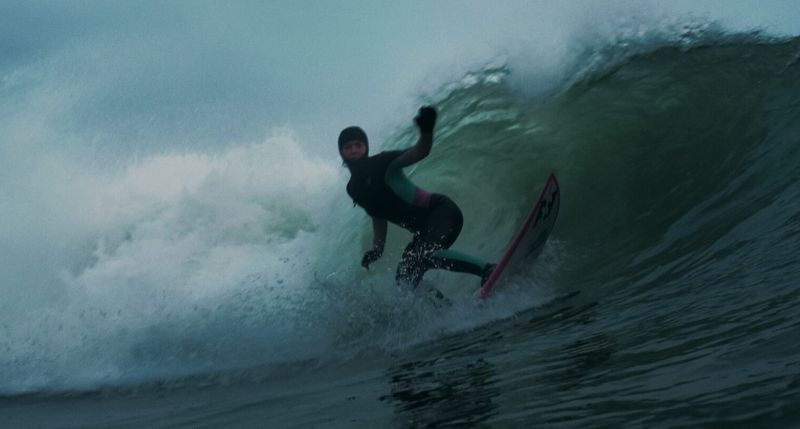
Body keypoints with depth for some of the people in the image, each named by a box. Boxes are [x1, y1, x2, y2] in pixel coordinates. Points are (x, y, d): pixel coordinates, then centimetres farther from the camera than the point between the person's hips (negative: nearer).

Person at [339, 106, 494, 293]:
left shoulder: (382, 163, -8)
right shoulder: (354, 189, 11)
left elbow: (420, 152, -22)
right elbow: (379, 218, 19)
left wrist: (426, 131, -43)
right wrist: (377, 249, 4)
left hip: (441, 210, -7)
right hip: (424, 230, 7)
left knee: (424, 255, -32)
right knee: (404, 279, -6)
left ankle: (489, 270, -28)